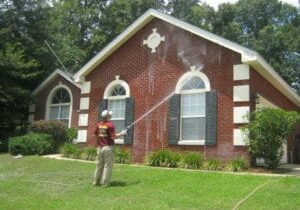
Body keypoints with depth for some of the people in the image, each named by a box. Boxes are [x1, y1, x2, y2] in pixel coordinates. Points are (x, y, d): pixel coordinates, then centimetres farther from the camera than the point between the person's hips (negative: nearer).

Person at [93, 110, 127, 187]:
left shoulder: (99, 124, 6)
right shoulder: (110, 124, -13)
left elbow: (96, 133, 16)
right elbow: (113, 137, -17)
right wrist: (122, 133, -5)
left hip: (99, 147, 6)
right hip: (108, 147, -6)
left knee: (99, 165, 14)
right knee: (108, 166, 1)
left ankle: (96, 181, 19)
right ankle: (105, 183, 1)